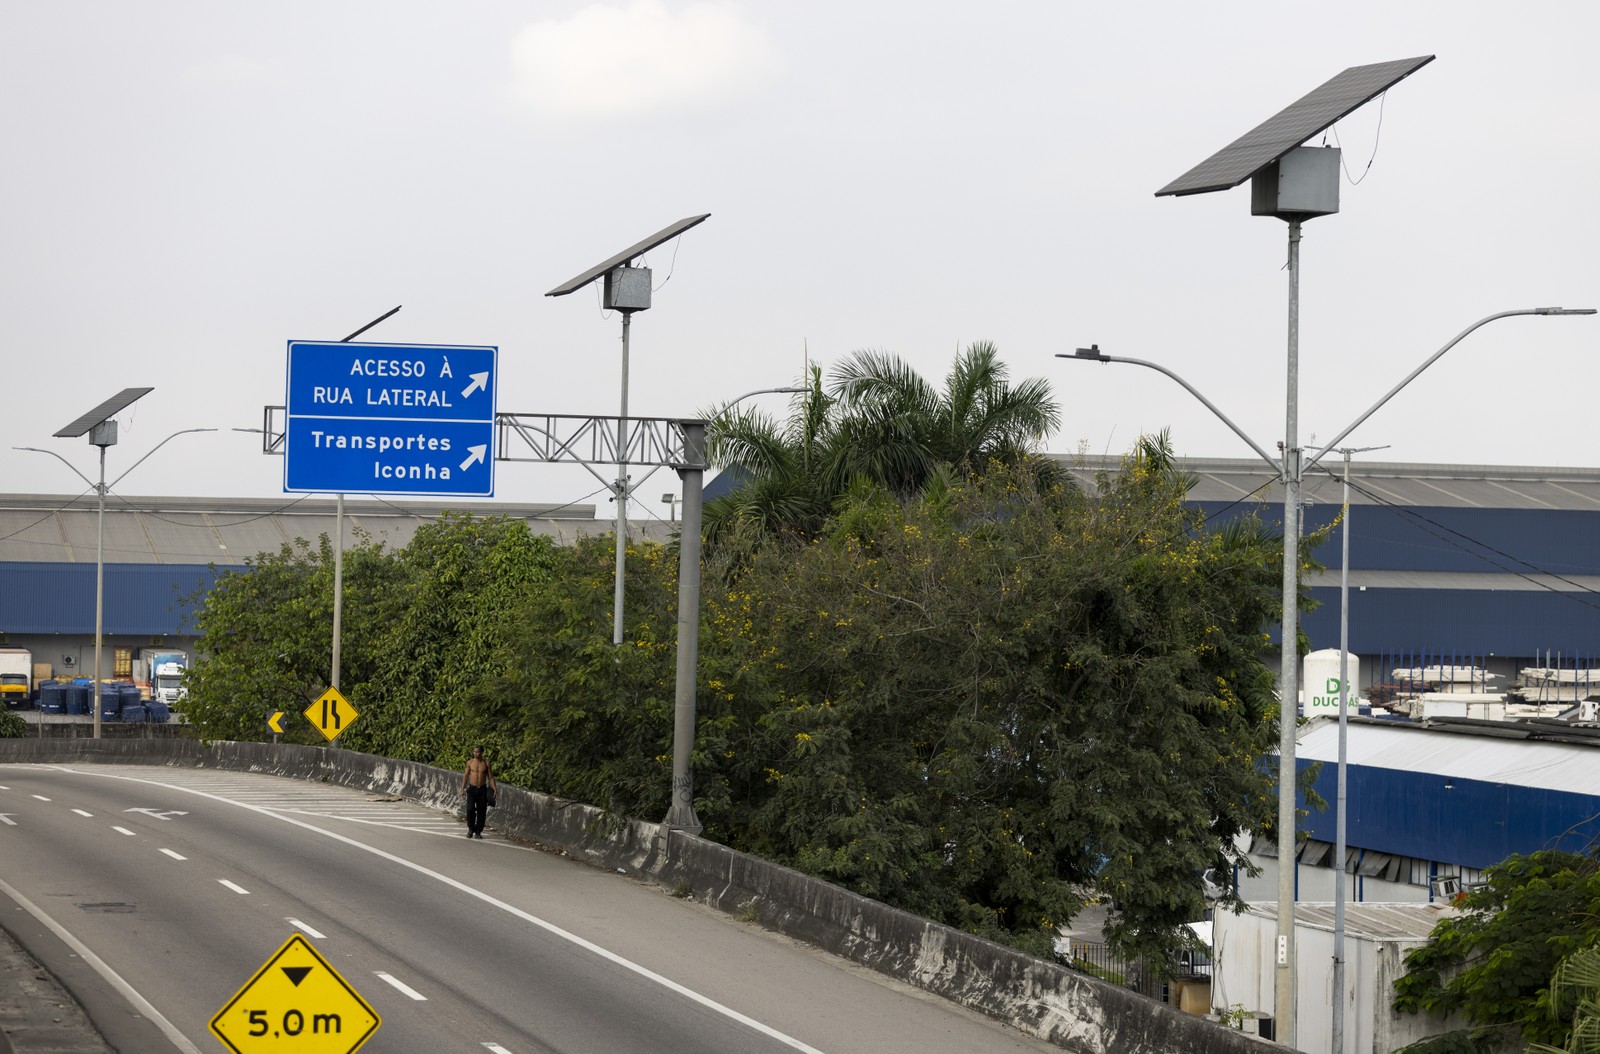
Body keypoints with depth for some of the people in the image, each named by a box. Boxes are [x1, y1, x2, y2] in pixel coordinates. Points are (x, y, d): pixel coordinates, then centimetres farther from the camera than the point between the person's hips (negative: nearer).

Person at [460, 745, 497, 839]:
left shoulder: (486, 764, 2)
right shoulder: (470, 762, 3)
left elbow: (491, 777, 4)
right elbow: (466, 776, 6)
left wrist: (494, 789, -7)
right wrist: (462, 788, -1)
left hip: (482, 789, 0)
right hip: (472, 789, 0)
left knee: (481, 811, -1)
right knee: (470, 809, -14)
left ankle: (478, 832, 9)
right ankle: (471, 829, 7)